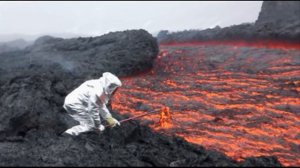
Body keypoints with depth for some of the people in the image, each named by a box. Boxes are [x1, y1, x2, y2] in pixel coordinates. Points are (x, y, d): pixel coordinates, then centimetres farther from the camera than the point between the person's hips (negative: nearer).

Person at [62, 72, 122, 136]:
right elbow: (93, 110, -18)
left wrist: (110, 119, 21)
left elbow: (101, 106, 19)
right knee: (89, 126, -11)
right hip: (74, 105, -10)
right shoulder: (96, 92, -22)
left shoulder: (99, 86, 9)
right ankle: (69, 133, -19)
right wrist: (98, 126, -7)